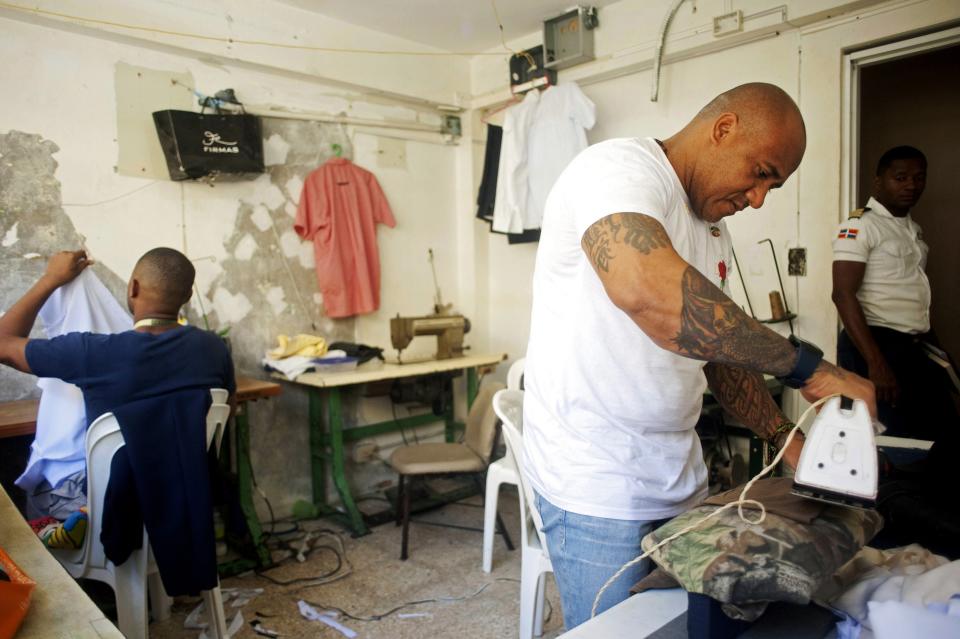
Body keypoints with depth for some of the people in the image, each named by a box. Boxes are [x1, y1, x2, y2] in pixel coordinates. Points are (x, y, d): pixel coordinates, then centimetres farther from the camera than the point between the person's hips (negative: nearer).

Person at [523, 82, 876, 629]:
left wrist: (789, 440, 8)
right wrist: (805, 364, -27)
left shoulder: (713, 227, 14)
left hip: (680, 479, 8)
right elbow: (646, 288, -35)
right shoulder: (620, 167, -14)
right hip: (598, 487, -8)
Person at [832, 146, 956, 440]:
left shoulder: (914, 229, 18)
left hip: (919, 346, 8)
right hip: (878, 344, -8)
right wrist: (876, 363, -23)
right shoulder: (859, 226, -9)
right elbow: (843, 295, -17)